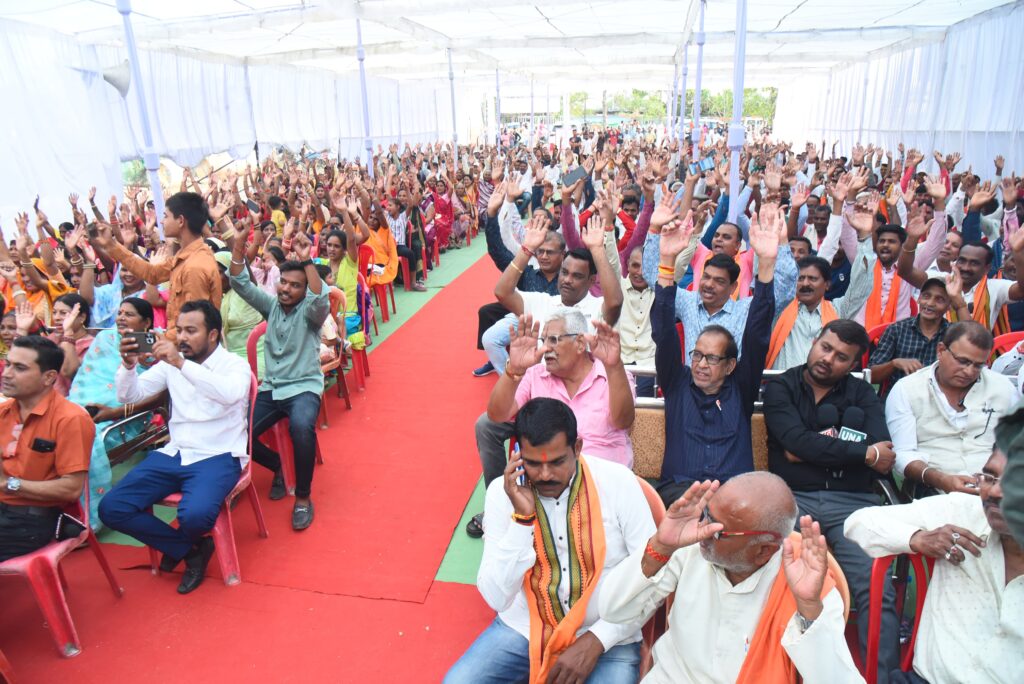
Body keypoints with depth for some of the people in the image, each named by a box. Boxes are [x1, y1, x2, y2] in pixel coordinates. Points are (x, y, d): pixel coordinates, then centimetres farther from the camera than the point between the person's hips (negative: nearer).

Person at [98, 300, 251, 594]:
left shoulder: (235, 364, -5)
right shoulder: (171, 363, 11)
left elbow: (230, 393, -28)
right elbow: (130, 396, 7)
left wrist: (181, 364, -35)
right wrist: (128, 365, -13)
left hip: (218, 456, -5)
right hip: (173, 453, 6)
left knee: (195, 515, -32)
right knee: (111, 509, -11)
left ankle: (178, 546, 9)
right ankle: (189, 549, 5)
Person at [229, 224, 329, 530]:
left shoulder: (309, 311, -4)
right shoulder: (271, 306, 9)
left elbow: (321, 300, -28)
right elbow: (241, 284, -1)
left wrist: (307, 261, -38)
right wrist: (238, 245, -15)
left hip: (304, 387, -5)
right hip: (270, 387, 5)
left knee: (301, 427, -37)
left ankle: (303, 496, -15)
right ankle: (277, 465, 17)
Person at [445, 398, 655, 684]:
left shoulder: (619, 483, -13)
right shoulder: (502, 491, -8)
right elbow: (496, 597, -11)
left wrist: (596, 640, -14)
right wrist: (522, 517, -21)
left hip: (605, 635, -1)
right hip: (523, 628, 2)